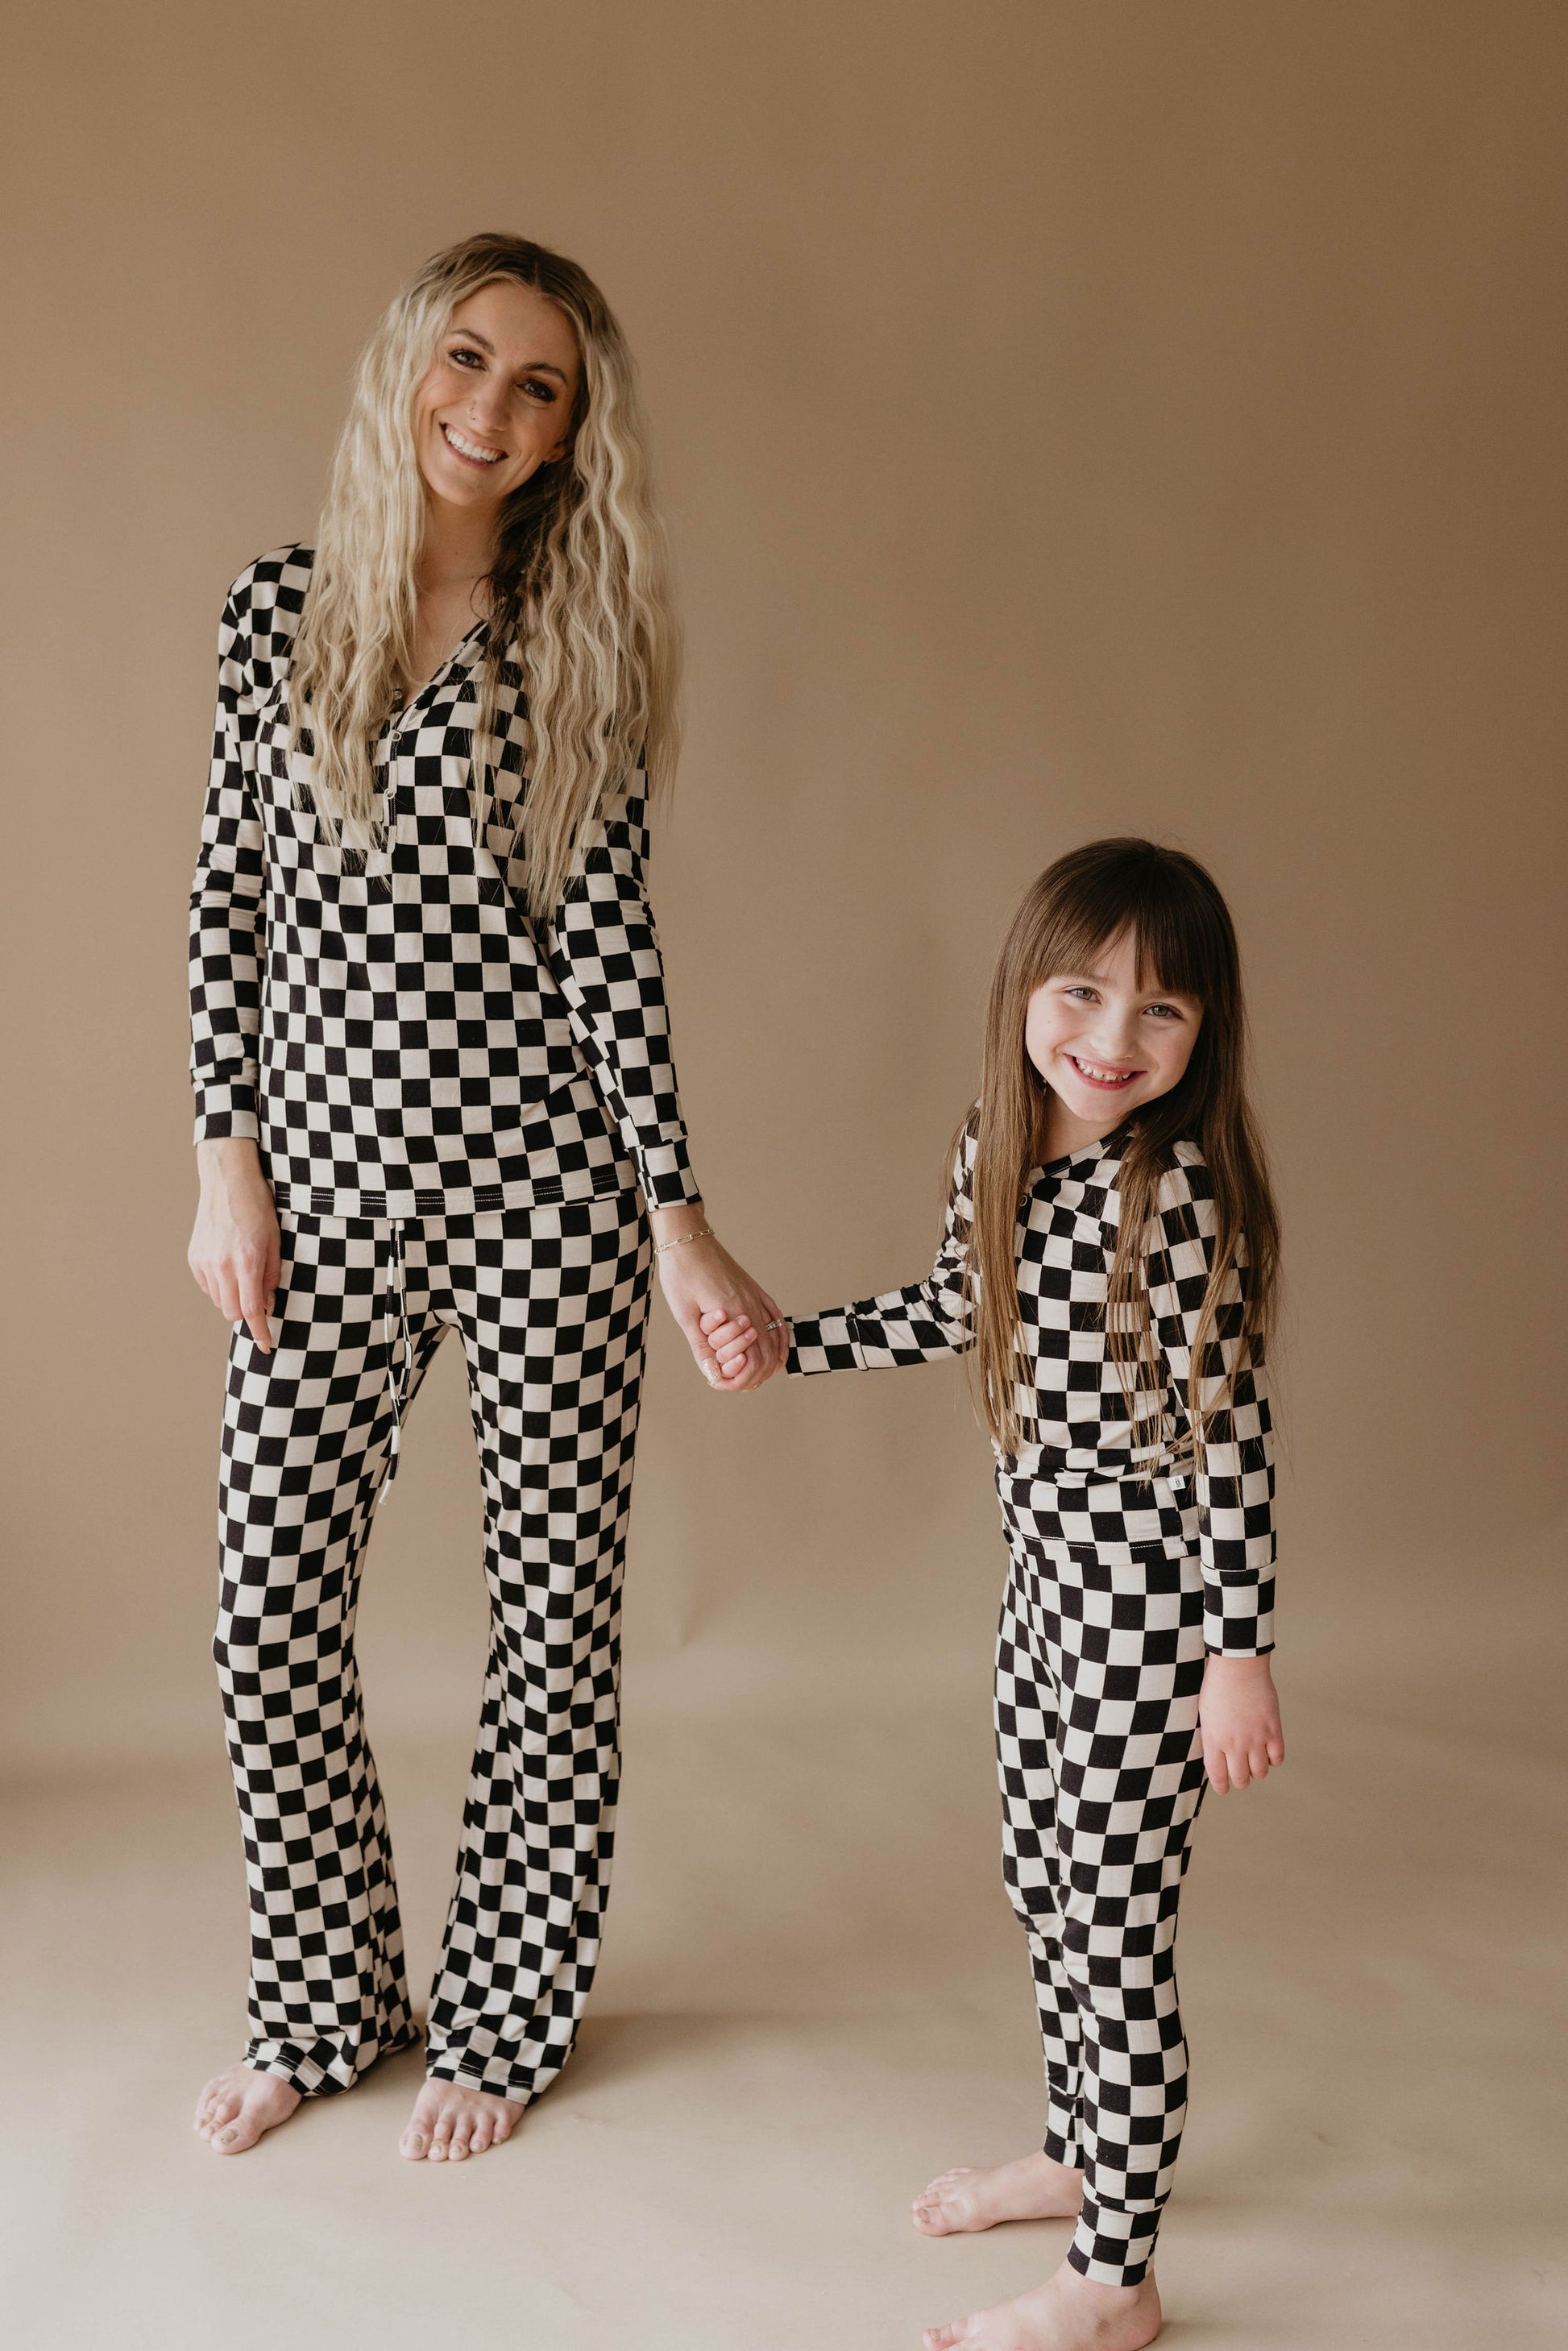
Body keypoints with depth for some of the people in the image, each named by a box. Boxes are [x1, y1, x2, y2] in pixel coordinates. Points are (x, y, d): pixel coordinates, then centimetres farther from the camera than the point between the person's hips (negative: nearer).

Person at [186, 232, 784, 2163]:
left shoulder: (584, 643, -1)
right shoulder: (279, 606, 5)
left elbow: (605, 937, -3)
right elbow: (227, 896, 7)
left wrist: (680, 1219, -8)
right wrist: (226, 1158, 0)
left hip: (544, 1172, -2)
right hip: (325, 1172, 2)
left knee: (554, 1600, 6)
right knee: (272, 1601, 5)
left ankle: (501, 2020, 26)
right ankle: (319, 2008, 27)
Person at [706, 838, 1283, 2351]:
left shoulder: (1179, 1190, -21)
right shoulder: (1000, 1149, 3)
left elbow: (1229, 1428, -20)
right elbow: (952, 1308, 20)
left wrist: (1238, 1654, -19)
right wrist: (787, 1343, 17)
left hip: (1148, 1603, -8)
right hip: (1049, 1578, 8)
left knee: (1116, 1928, 2)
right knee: (1043, 1883, 22)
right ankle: (1082, 2154, 43)